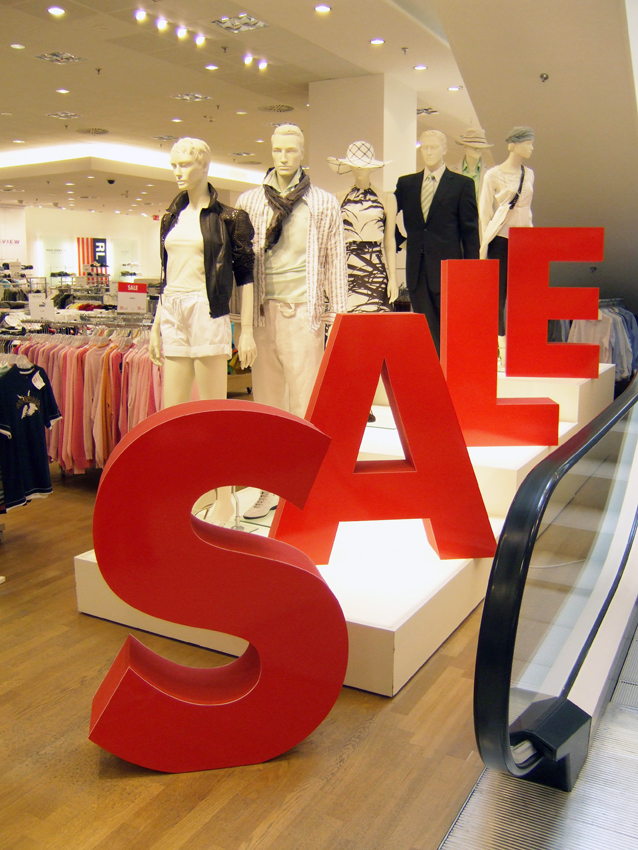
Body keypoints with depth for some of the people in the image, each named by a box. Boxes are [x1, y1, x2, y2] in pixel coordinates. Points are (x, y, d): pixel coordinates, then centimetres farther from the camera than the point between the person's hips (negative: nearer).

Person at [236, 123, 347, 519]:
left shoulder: (324, 203, 7)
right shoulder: (249, 201, 12)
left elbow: (336, 260, 7)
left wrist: (338, 315, 1)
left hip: (303, 311, -2)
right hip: (261, 311, 3)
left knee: (305, 400, -2)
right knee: (267, 398, 6)